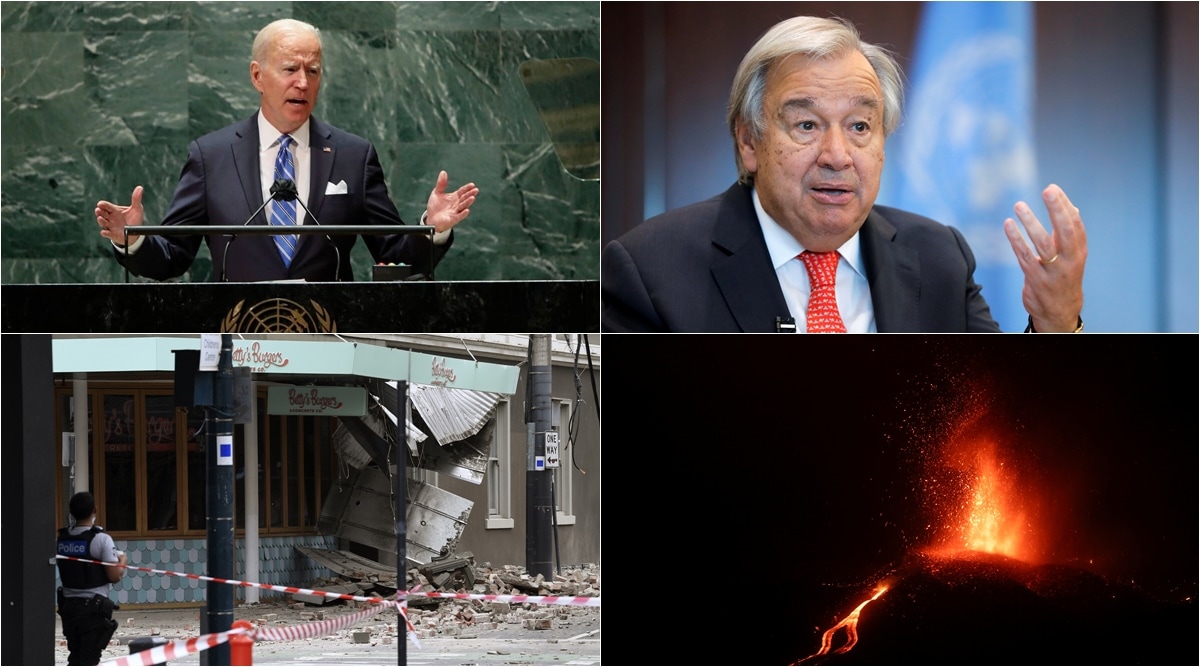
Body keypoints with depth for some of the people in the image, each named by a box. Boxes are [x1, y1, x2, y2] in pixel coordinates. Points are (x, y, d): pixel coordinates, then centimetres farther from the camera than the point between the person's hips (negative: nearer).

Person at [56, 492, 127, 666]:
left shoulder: (62, 538, 3)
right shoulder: (101, 539, -14)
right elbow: (114, 576, -15)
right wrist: (122, 562, 6)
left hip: (68, 604, 5)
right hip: (94, 607, -5)